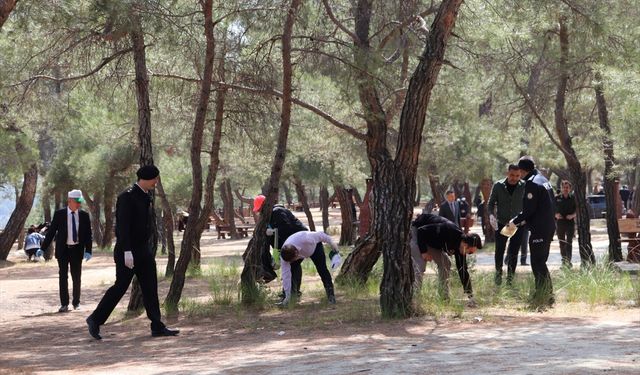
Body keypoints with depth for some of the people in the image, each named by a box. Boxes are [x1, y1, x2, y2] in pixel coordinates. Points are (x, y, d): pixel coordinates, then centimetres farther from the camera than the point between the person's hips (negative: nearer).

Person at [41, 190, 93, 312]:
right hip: (63, 250, -1)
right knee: (63, 277, 0)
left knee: (77, 277, 7)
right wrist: (43, 248, -3)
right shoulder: (59, 214, -4)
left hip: (77, 250, 1)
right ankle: (64, 304, 6)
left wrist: (88, 250, -9)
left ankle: (76, 302, 22)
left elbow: (88, 234, 2)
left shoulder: (84, 215, 0)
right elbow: (51, 232, -1)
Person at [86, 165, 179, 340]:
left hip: (144, 250, 8)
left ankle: (157, 327, 4)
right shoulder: (127, 197, -15)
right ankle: (95, 319, 9)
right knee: (120, 286, -4)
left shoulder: (146, 197, 13)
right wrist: (127, 252, -26)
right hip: (128, 251, -8)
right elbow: (123, 226, -21)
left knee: (150, 287, 4)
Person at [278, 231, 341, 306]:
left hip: (315, 246, -2)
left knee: (322, 269, -12)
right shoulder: (285, 255, -34)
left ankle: (331, 295, -2)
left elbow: (321, 235, -28)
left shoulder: (305, 239, -47)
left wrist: (332, 244, -12)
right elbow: (286, 275, -28)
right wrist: (287, 296, -25)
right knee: (292, 269, -13)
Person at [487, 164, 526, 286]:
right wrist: (491, 215, -19)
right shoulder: (498, 186, -7)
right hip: (501, 224, 0)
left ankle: (510, 278, 14)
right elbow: (491, 203, 0)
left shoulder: (524, 186, -7)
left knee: (514, 253, 2)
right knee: (499, 250, 3)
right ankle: (498, 272, 28)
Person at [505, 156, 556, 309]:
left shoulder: (532, 183, -14)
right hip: (549, 226, 10)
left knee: (537, 264, -6)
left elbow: (529, 209, -19)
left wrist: (515, 221, -4)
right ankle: (547, 296, 19)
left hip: (539, 230, -10)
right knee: (541, 262, 16)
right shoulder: (543, 180, 16)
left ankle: (542, 298, -7)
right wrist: (525, 220, 20)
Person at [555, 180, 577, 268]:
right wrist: (556, 215, -11)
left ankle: (568, 260, -13)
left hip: (570, 222, -2)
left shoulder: (573, 198, 1)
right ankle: (564, 260, 18)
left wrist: (572, 215, -12)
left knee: (569, 242, -10)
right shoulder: (557, 198, 3)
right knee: (562, 242, 8)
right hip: (560, 222, 2)